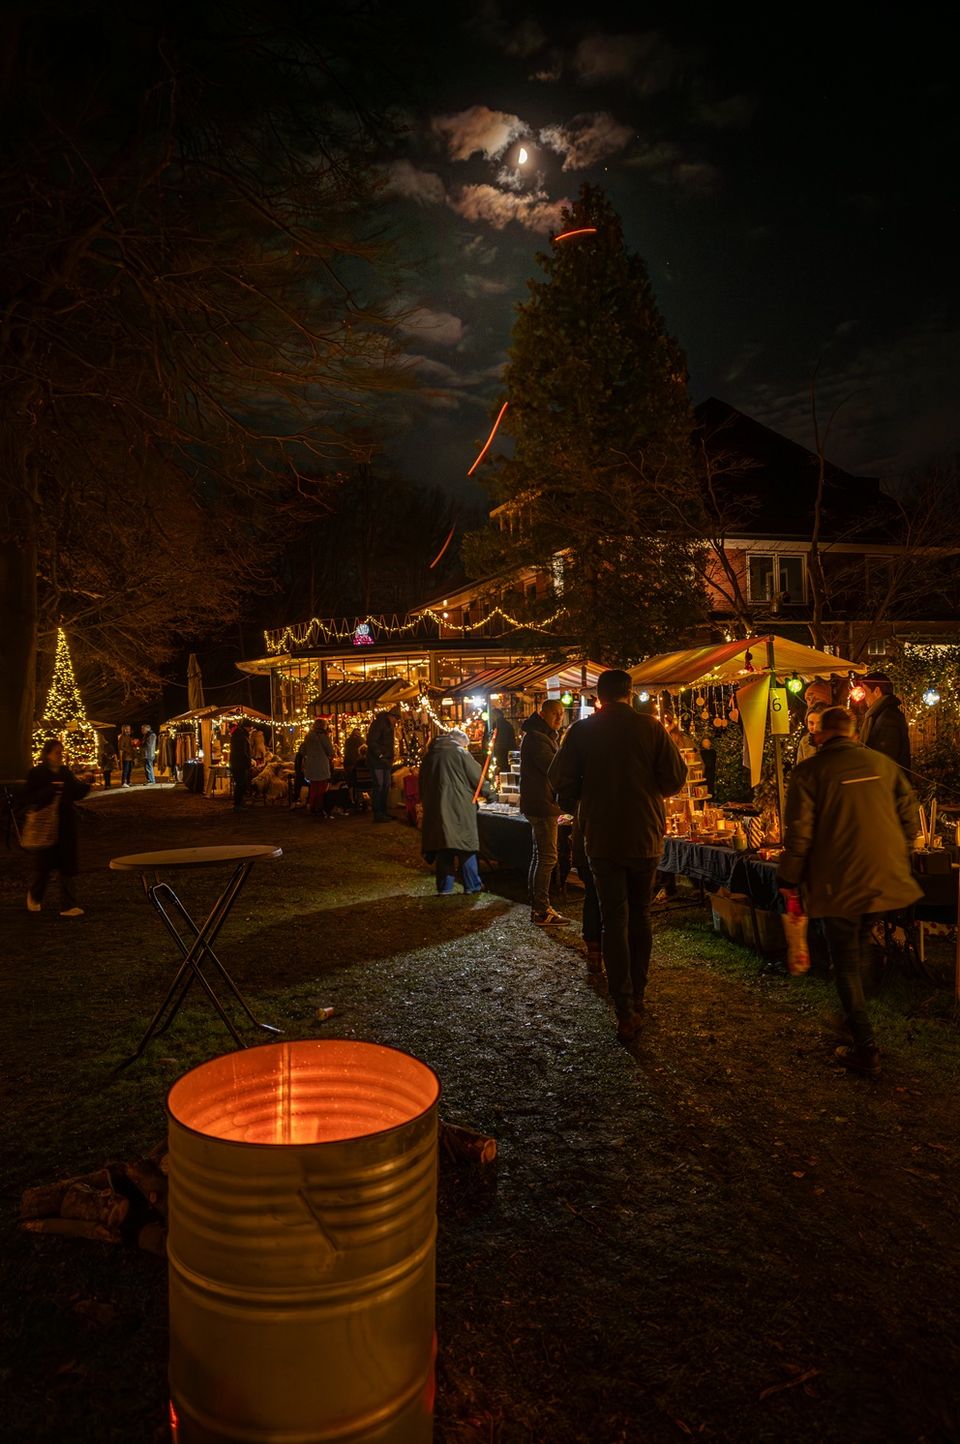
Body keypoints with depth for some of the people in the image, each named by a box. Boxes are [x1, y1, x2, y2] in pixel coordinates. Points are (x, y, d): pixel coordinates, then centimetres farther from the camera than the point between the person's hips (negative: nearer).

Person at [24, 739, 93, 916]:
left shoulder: (66, 772, 7)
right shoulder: (36, 773, -7)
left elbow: (76, 795, 9)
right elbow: (30, 797, -14)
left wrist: (84, 783, -9)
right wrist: (50, 790, -26)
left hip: (66, 825, 4)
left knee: (67, 867, 3)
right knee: (43, 864, 9)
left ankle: (68, 906, 6)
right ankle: (34, 897, 37)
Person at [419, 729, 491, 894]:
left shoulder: (430, 755, 13)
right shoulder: (460, 753, -4)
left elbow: (422, 785, 16)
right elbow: (477, 777, -3)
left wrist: (425, 802, 24)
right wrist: (487, 790, 14)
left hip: (435, 808, 5)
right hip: (459, 808, -5)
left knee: (443, 849, 9)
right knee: (466, 846, 5)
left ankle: (444, 887, 9)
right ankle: (472, 885, 10)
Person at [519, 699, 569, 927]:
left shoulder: (545, 736, 19)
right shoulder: (536, 737, -15)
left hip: (540, 804, 11)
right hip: (542, 805, -11)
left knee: (540, 855, 15)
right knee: (547, 857, -9)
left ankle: (537, 906, 23)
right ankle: (542, 912, -6)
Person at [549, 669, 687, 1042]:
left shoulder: (582, 731, -6)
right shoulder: (650, 728, -6)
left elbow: (560, 779, -7)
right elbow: (676, 777, -8)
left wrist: (577, 804, 12)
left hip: (602, 839, -1)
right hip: (645, 837, 1)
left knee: (614, 919, 4)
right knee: (640, 916, 17)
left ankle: (626, 1011, -1)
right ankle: (637, 997, 24)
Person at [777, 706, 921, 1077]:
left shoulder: (809, 771, -8)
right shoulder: (884, 764, 5)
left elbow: (799, 832, -11)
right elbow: (908, 817, 10)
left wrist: (789, 880, 0)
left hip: (839, 883, -4)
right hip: (886, 879, 5)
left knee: (846, 963, 5)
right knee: (860, 950, 23)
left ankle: (865, 1049, 5)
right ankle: (855, 1013, 36)